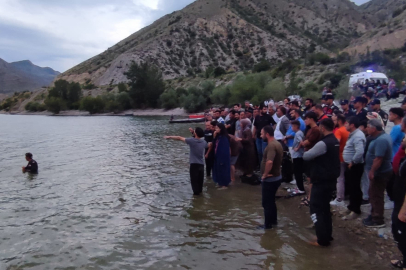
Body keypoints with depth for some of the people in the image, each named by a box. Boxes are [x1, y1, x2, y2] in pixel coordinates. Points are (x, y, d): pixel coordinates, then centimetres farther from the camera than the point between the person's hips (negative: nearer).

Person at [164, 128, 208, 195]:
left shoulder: (191, 140, -13)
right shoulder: (204, 142, 1)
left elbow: (180, 138, -5)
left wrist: (169, 137, 5)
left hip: (194, 164, -6)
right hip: (201, 164, 6)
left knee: (194, 179, 3)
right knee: (200, 179, 19)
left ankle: (196, 192, 3)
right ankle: (200, 190, 31)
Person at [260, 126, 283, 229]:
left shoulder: (271, 145, -24)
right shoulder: (277, 143, 9)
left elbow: (269, 162, -39)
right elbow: (280, 159, 22)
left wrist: (265, 174, -25)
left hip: (270, 178, -10)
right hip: (276, 176, 10)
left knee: (266, 202, 4)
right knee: (271, 200, 22)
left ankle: (268, 224, 15)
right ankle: (273, 220, 34)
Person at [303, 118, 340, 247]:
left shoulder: (323, 143, -23)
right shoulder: (335, 141, 7)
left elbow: (306, 156, -18)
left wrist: (305, 151, 3)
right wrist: (312, 150, 4)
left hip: (321, 182, -9)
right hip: (331, 180, 9)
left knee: (316, 209, 0)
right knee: (325, 208, 19)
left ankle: (323, 239, 3)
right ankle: (328, 235, 28)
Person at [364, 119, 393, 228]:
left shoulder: (381, 140, -25)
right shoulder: (383, 136, 9)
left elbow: (378, 158, -29)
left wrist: (372, 172, -23)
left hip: (380, 173, -11)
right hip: (381, 171, 11)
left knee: (376, 196, 0)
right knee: (374, 195, 20)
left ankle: (378, 220, 11)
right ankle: (374, 215, 33)